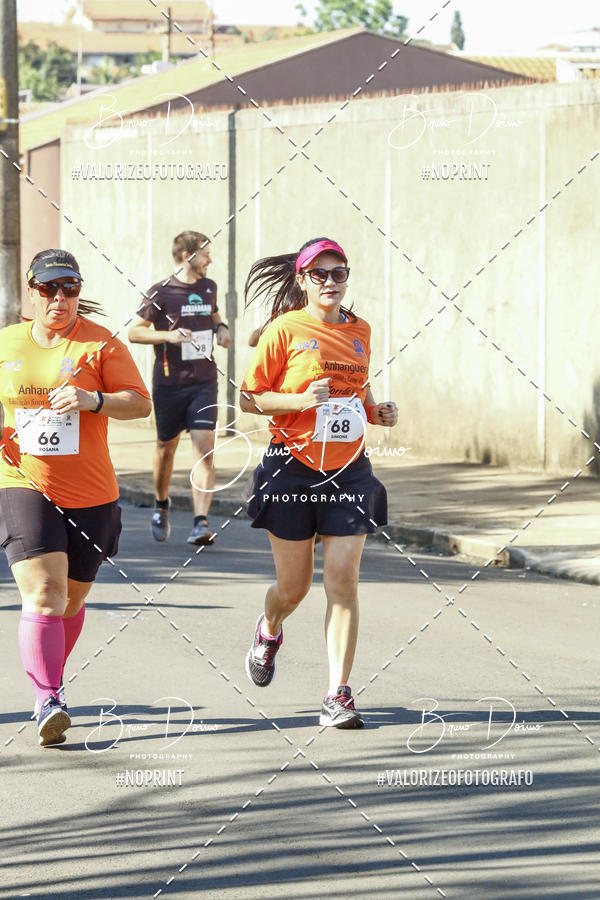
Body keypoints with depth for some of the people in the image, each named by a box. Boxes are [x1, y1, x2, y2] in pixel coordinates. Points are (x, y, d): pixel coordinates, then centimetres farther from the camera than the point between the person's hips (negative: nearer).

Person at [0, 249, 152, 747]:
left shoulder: (100, 344, -1)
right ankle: (48, 702, -22)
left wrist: (93, 400, -23)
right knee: (43, 595, -16)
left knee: (71, 600, 12)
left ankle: (51, 680, 37)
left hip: (90, 494, 0)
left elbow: (141, 403, -6)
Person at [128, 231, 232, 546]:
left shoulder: (208, 287, 9)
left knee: (205, 449, -12)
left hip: (204, 381, 3)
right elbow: (135, 332, -3)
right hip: (169, 382, -3)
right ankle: (161, 506, 38)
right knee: (166, 447, 12)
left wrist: (221, 328, 7)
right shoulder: (161, 292, -6)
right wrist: (167, 335, -19)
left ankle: (201, 522, -18)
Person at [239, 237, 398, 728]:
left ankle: (339, 696, -7)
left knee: (343, 581, -8)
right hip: (292, 468, -3)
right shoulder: (284, 330, -5)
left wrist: (376, 410, 4)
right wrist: (301, 400, -19)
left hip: (349, 470, 3)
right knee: (294, 586, 7)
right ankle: (269, 631, 44)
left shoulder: (360, 331, 9)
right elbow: (250, 397, -4)